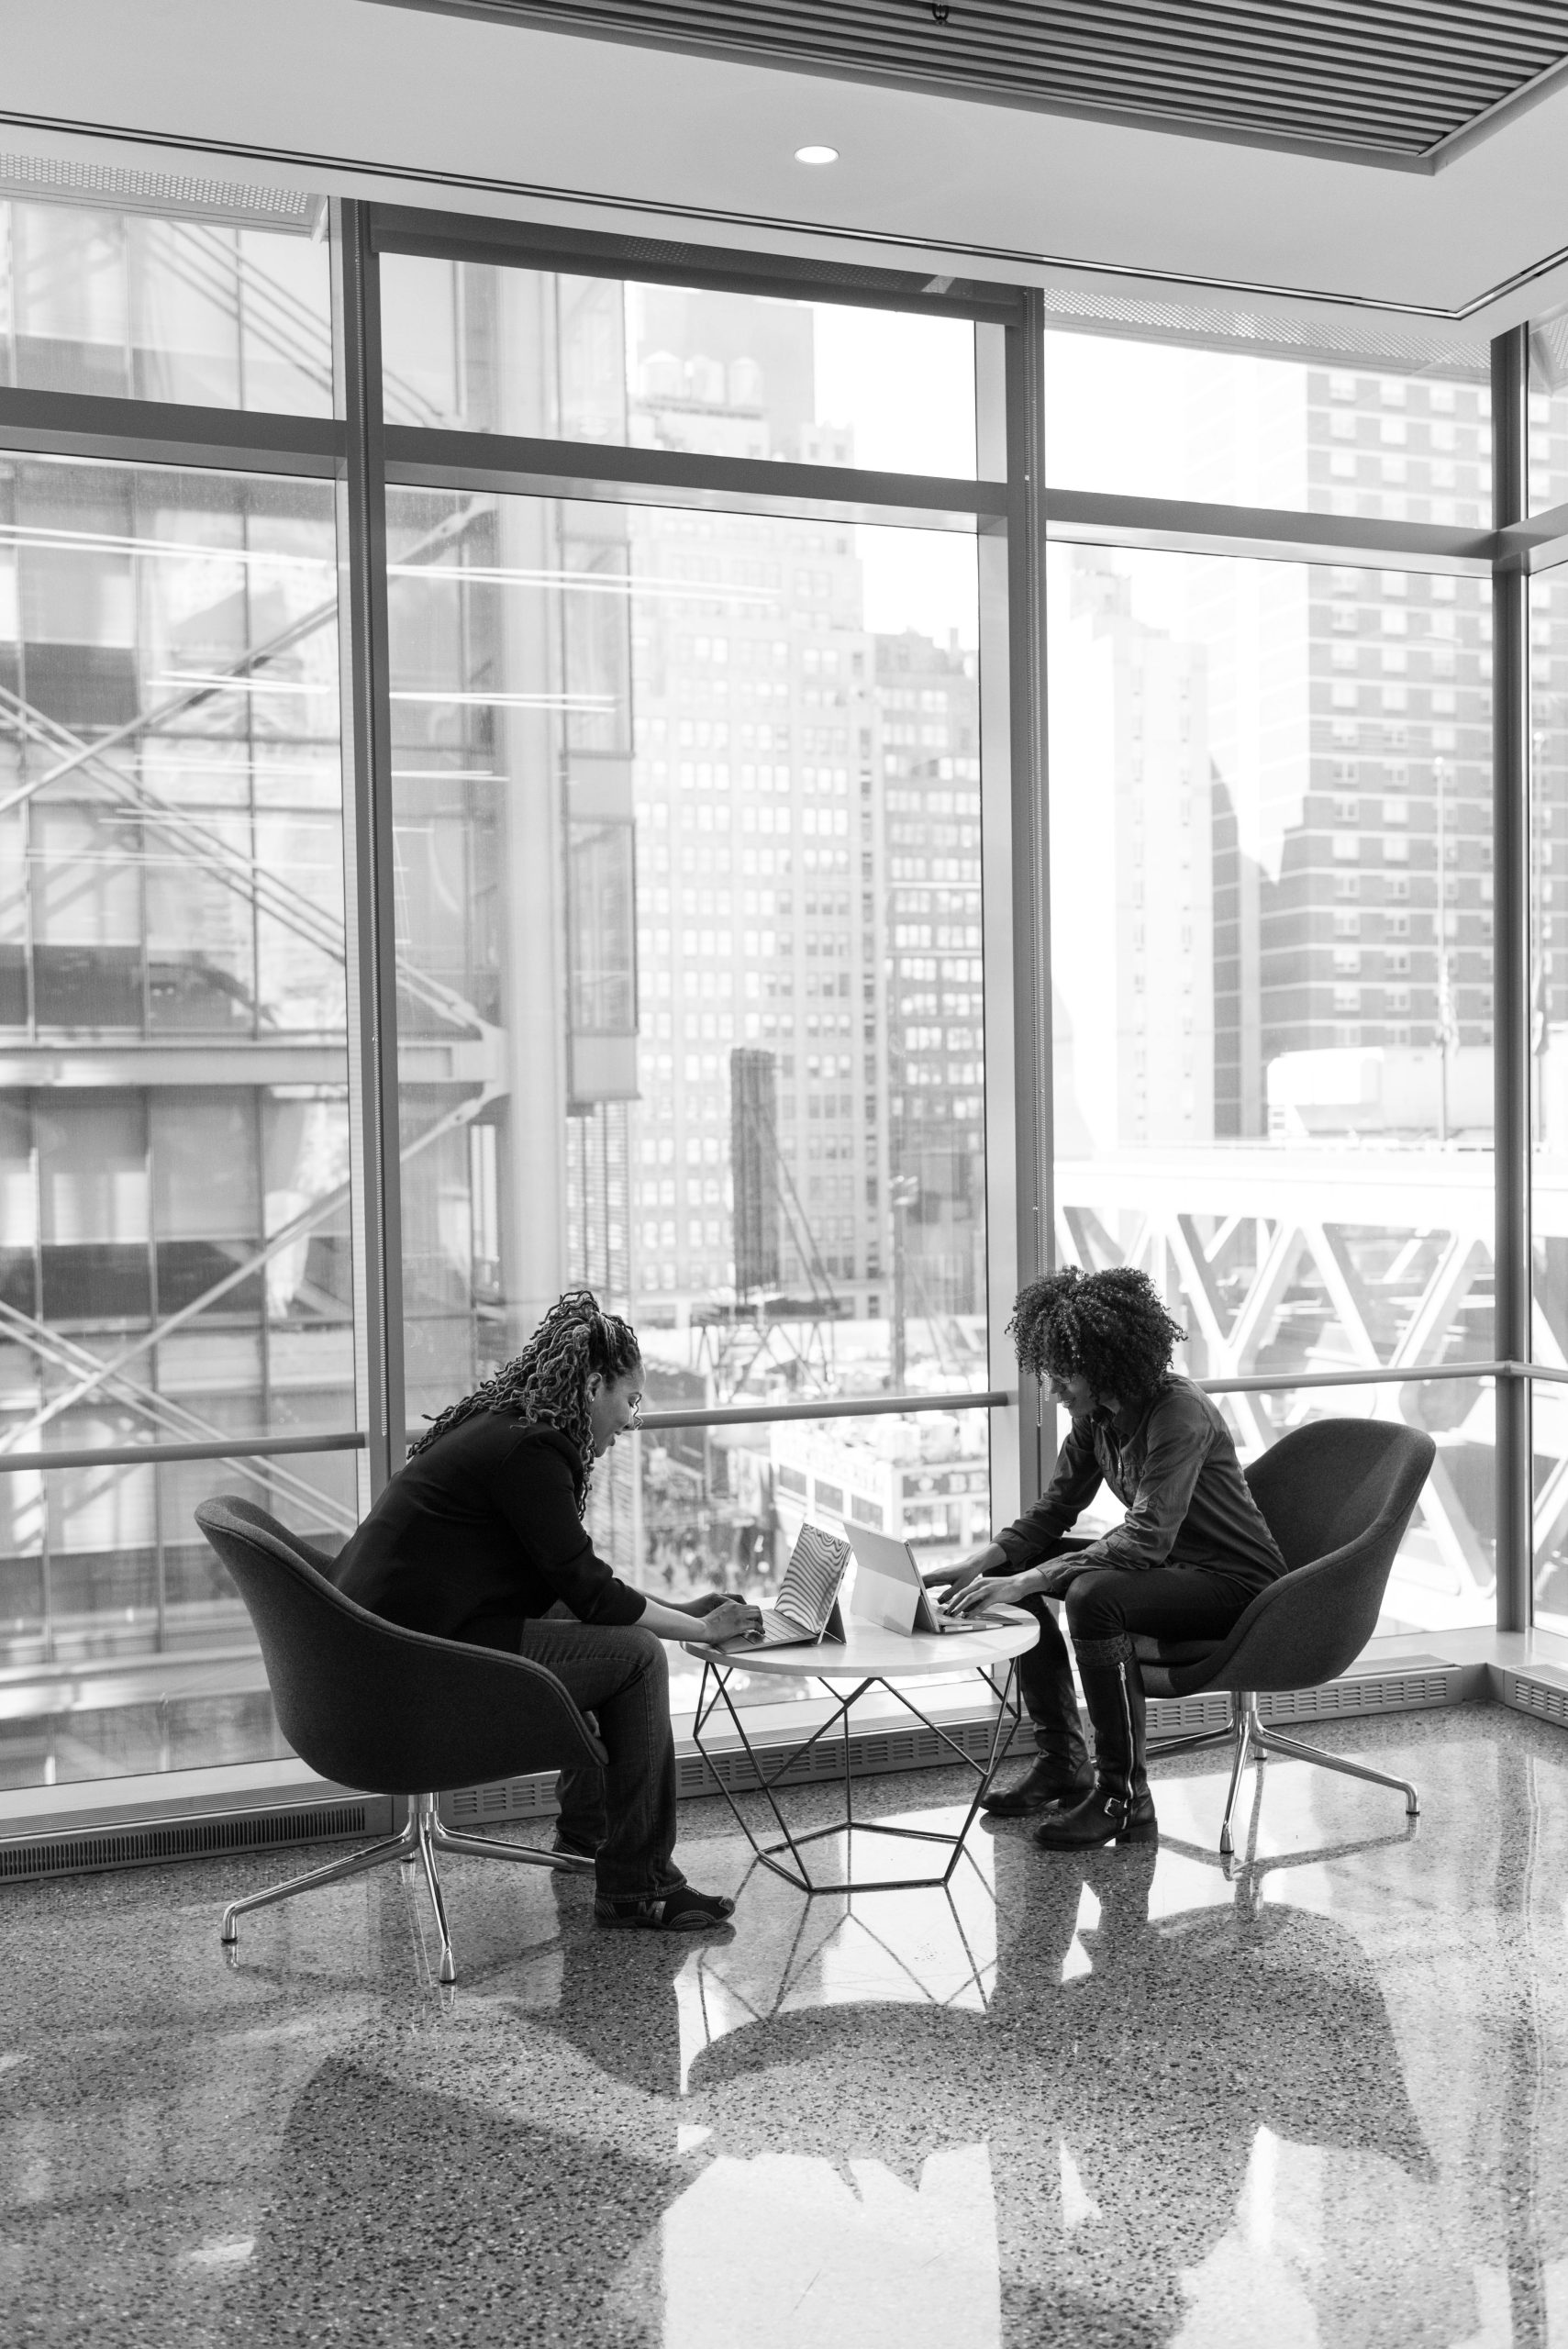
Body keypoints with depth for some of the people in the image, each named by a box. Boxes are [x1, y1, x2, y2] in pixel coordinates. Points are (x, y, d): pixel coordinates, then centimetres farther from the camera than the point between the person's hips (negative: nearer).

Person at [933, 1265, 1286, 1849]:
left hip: (1238, 1581, -9)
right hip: (1170, 1566, 9)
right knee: (1010, 1569, 2)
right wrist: (981, 1562, -11)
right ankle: (1062, 1764, 7)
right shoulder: (1096, 1416, -1)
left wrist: (1028, 1579, -37)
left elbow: (1147, 1538, -34)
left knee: (1092, 1595, -34)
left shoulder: (1178, 1413, -26)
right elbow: (1054, 1509, 7)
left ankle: (1124, 1797, -19)